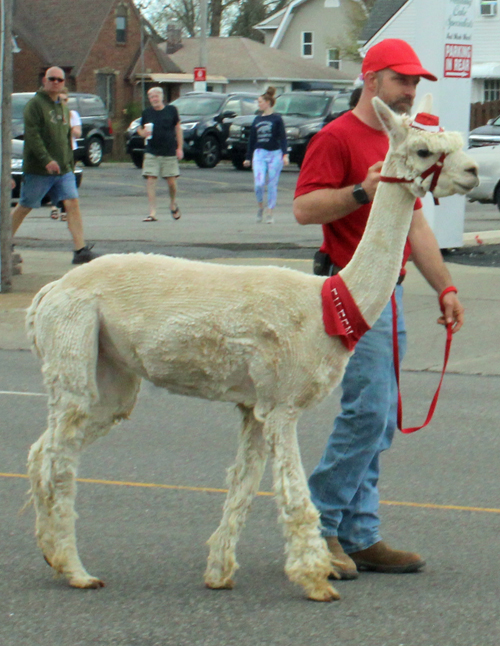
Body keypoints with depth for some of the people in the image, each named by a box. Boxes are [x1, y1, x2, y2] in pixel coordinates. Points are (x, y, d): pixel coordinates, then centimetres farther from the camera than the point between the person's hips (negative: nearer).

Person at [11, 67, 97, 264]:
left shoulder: (63, 107, 16)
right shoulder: (35, 104, -7)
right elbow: (31, 135, -18)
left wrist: (70, 164, 18)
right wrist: (47, 160, -26)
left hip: (63, 169, 6)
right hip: (38, 170, -6)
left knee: (72, 204, -8)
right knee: (24, 207, 4)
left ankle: (81, 250, -15)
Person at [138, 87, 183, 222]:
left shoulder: (171, 110, 3)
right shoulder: (147, 113, 5)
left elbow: (178, 128, 8)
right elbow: (140, 129, 14)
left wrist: (179, 148, 3)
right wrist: (143, 132, -11)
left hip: (169, 152, -1)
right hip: (151, 152, 1)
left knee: (171, 181, 2)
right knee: (150, 180, -8)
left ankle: (173, 204, 32)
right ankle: (152, 213, -7)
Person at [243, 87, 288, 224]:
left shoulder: (277, 119, -1)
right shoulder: (257, 120, 12)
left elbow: (282, 138, -5)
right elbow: (251, 139, 16)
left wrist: (285, 155, -16)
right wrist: (248, 158, 18)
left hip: (275, 154, -3)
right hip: (259, 154, 3)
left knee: (272, 185, 1)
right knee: (259, 184, -12)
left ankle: (270, 213, 9)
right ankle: (260, 206, 12)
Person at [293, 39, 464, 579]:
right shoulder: (337, 138, -7)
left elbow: (415, 224, 24)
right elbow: (304, 207, -16)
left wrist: (444, 288, 20)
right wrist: (362, 191, -27)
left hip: (390, 292, 9)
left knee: (376, 421, 8)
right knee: (368, 410, -15)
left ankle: (358, 536, 11)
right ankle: (316, 523, -5)